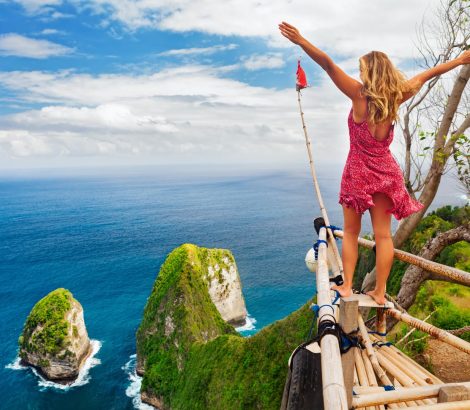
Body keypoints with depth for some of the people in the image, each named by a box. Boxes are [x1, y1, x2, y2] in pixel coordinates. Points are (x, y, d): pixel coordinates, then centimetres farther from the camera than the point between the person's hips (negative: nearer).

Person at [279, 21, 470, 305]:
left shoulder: (360, 95, -11)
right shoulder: (396, 96, 2)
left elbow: (329, 65, -18)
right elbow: (426, 76, 17)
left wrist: (301, 41, -22)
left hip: (359, 170, -4)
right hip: (386, 171, 4)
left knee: (351, 232, 9)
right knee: (383, 234, 6)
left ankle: (346, 286, 10)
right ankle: (379, 292, 13)